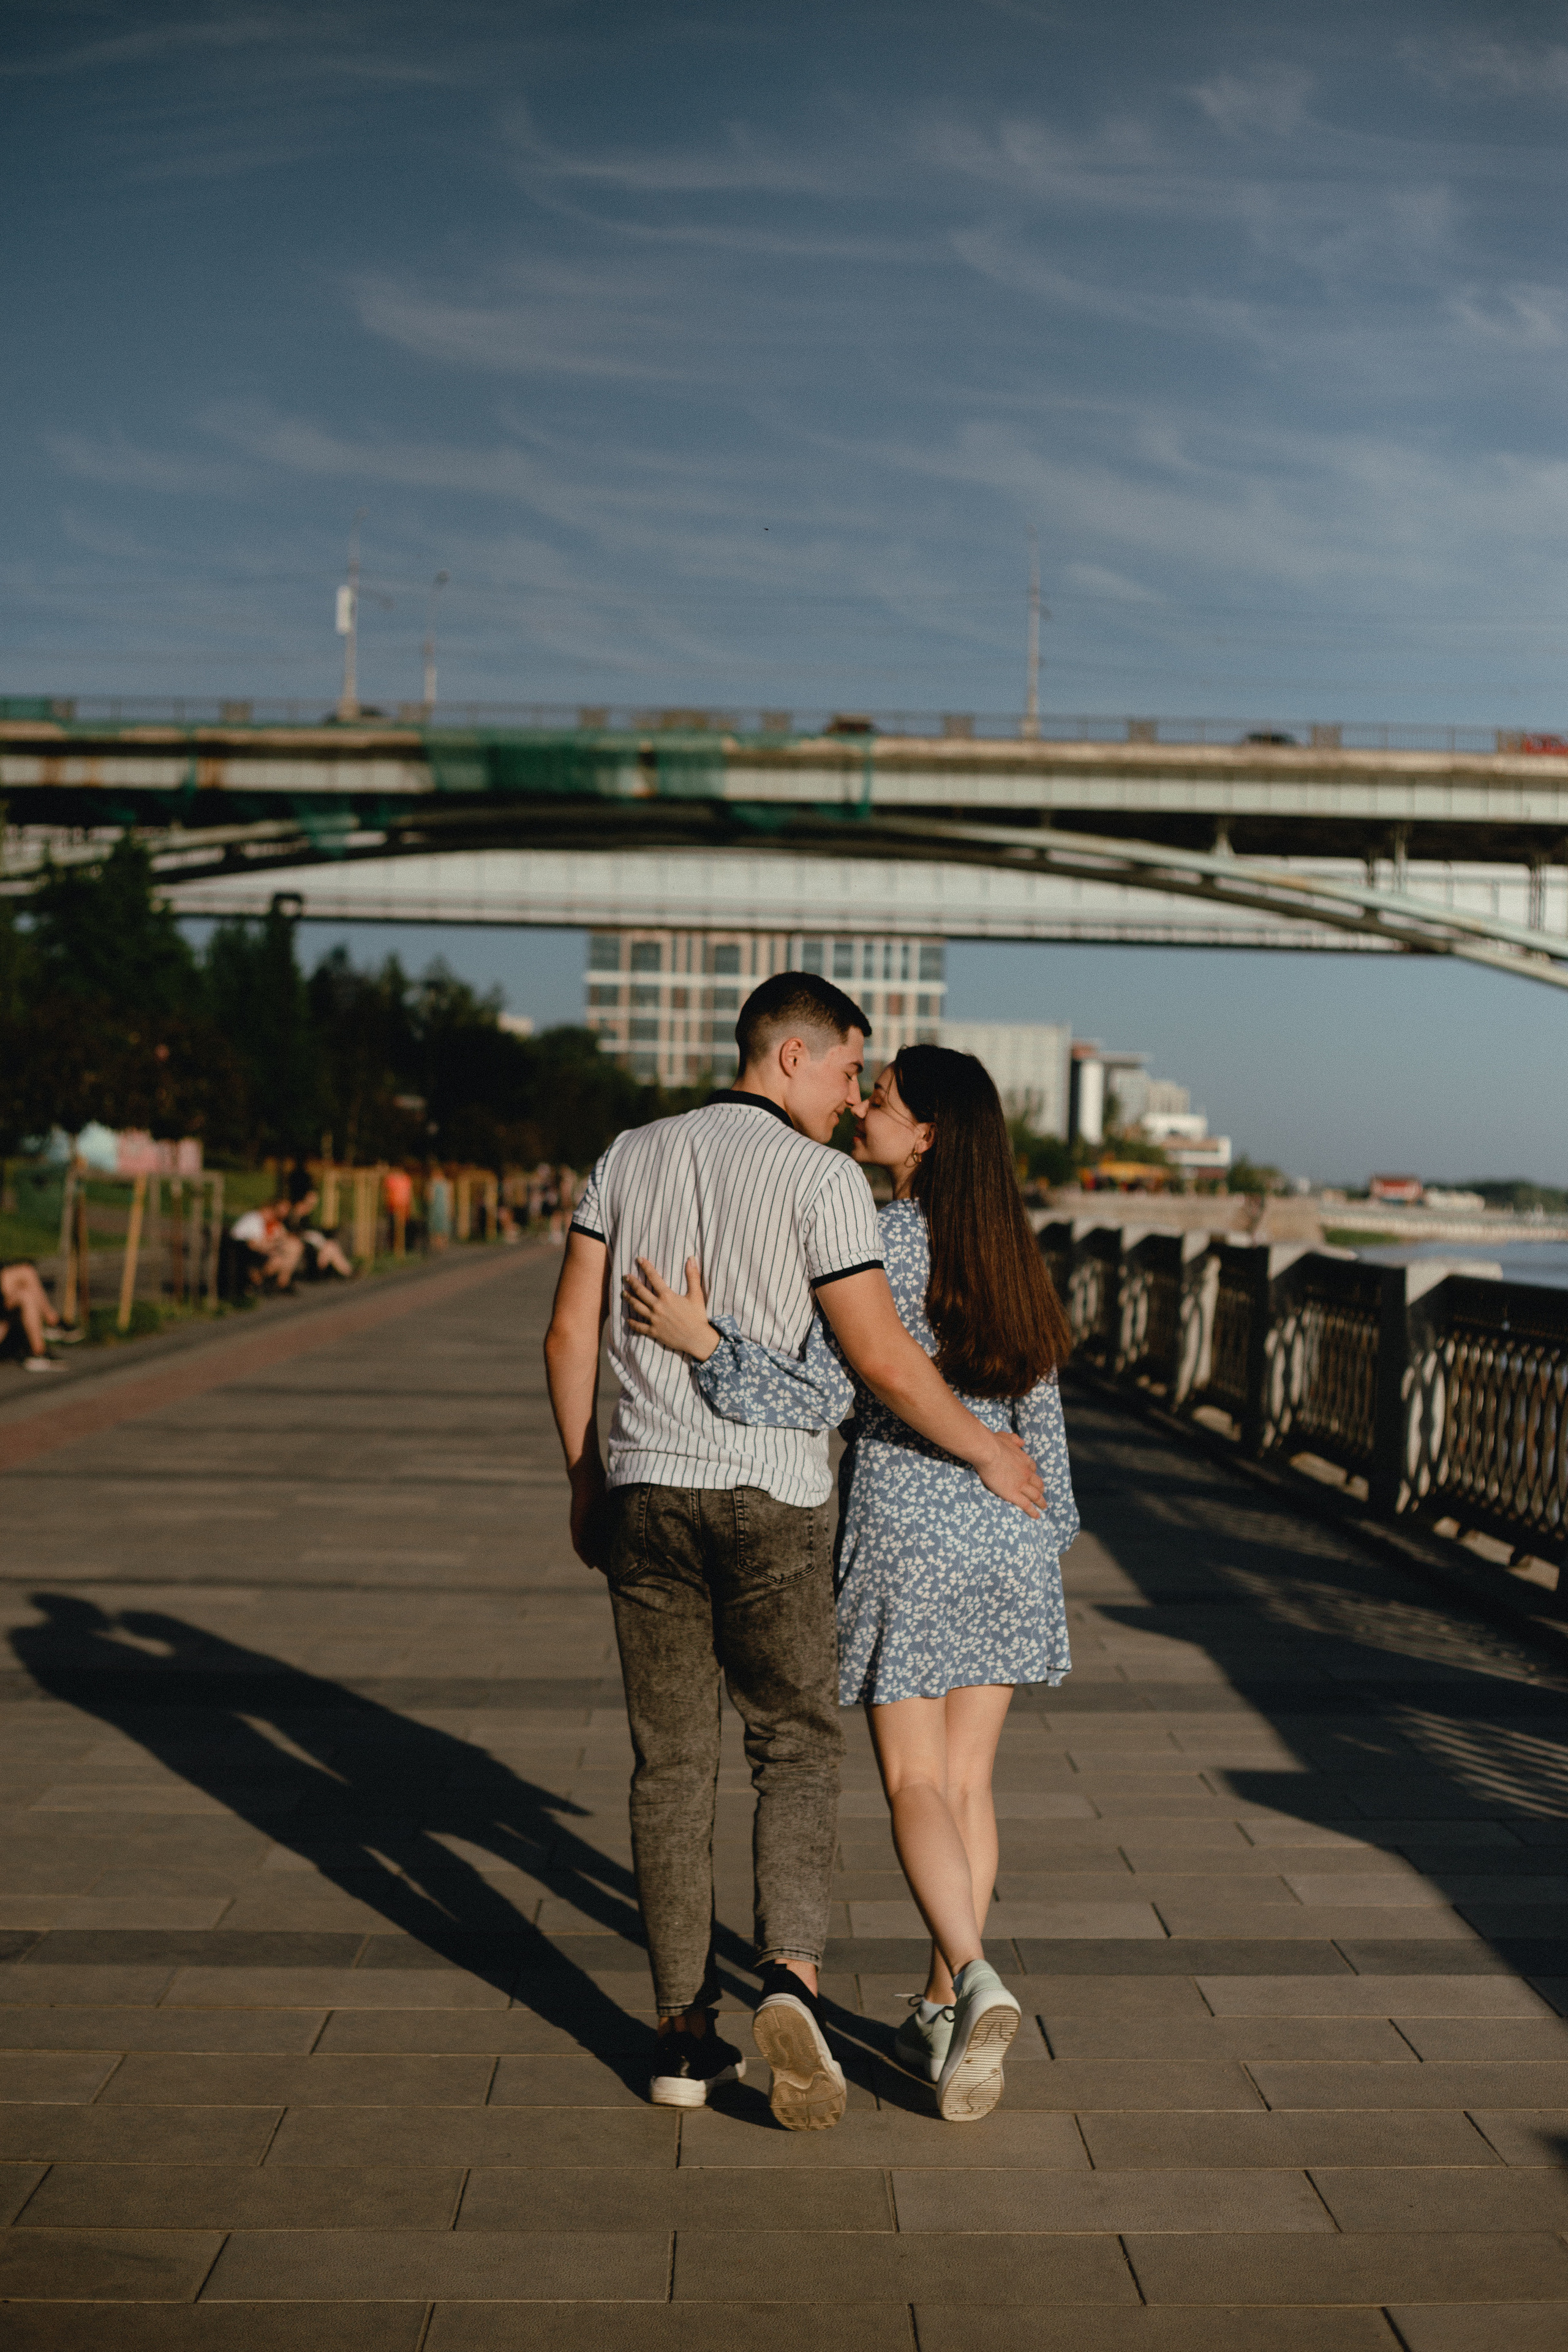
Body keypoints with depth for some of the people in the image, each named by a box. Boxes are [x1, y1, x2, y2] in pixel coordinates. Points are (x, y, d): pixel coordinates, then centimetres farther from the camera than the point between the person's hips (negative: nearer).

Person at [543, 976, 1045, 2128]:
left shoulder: (632, 1157, 7)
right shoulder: (823, 1179, -8)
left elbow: (570, 1331, 6)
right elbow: (883, 1359, -13)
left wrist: (585, 1482, 15)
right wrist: (987, 1447, 1)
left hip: (646, 1493, 4)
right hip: (770, 1499, -4)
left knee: (671, 1765, 9)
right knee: (797, 1748, 9)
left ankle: (686, 2033, 12)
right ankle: (792, 1977, -12)